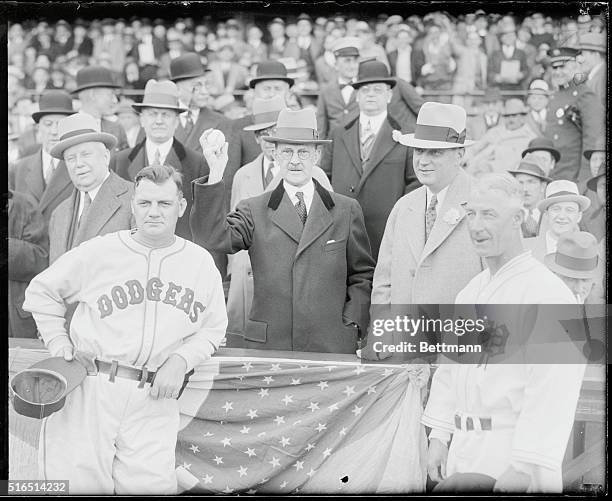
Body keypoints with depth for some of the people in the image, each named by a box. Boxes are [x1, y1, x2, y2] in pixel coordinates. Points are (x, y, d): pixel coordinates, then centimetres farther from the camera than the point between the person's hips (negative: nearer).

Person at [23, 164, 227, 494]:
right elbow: (42, 292, 14)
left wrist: (180, 360, -1)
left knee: (151, 485, -7)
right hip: (90, 392, -1)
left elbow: (213, 329, 16)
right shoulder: (98, 252, 2)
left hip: (154, 400, 2)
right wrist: (58, 342, 4)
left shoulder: (201, 263, 8)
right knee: (79, 483, -4)